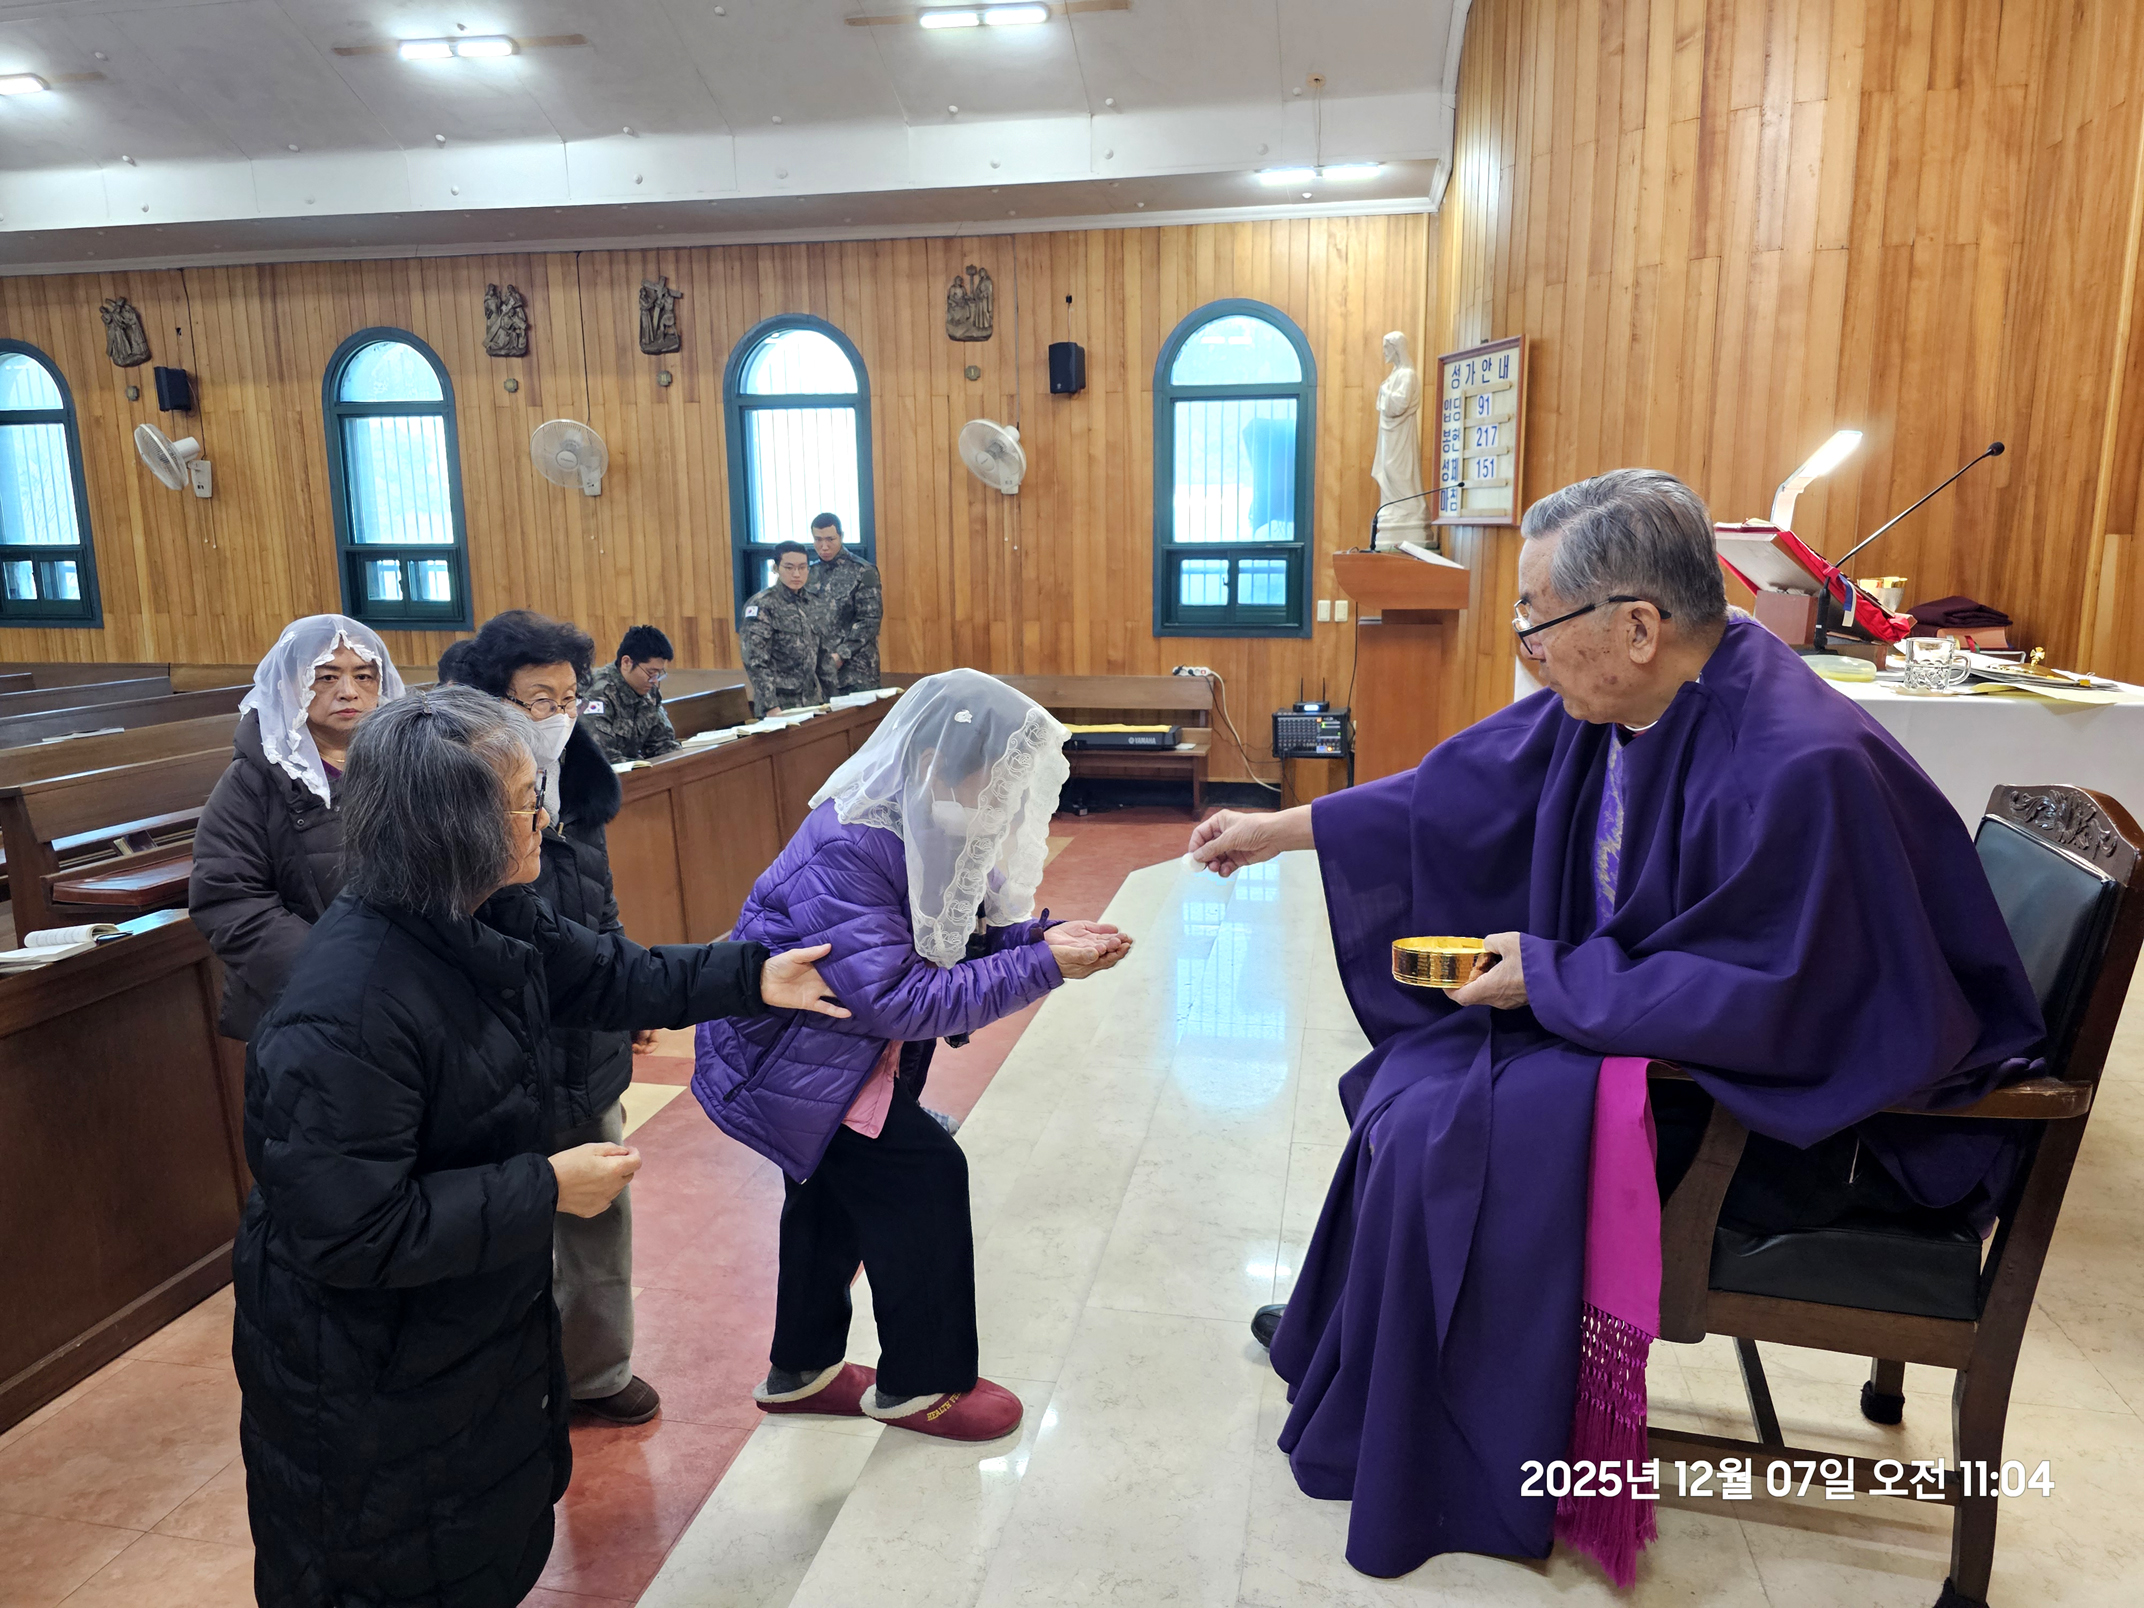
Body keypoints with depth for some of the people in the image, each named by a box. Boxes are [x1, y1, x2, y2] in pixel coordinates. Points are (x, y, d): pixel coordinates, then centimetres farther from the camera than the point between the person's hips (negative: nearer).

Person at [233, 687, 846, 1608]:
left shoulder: (489, 922, -9)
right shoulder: (345, 1017, -36)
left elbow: (612, 977, 6)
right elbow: (350, 1234, -32)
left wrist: (755, 979, -1)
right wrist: (545, 1187, -28)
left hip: (482, 1317, 8)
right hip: (367, 1376, -8)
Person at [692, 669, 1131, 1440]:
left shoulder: (921, 824, -7)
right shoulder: (843, 853, -34)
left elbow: (955, 937, 2)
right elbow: (897, 999, -34)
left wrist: (1043, 935, -17)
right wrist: (1041, 967, -32)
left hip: (826, 1045, 9)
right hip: (785, 1059, -9)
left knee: (834, 1194, 21)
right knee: (925, 1176, -7)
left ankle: (800, 1370, 43)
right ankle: (918, 1385, 14)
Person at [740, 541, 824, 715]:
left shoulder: (808, 603, 11)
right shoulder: (762, 605, -8)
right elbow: (755, 662, -15)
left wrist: (822, 700, 10)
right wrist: (771, 707, -22)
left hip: (810, 705, 6)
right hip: (780, 708, -6)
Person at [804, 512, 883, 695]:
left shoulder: (862, 572, -4)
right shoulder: (811, 573, 12)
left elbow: (870, 621, -9)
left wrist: (841, 654, -15)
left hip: (855, 672, -4)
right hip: (819, 669, 4)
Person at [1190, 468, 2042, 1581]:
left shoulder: (1796, 769, -31)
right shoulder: (1606, 698, -7)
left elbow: (1762, 999, -28)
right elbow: (1465, 788, 4)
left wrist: (1548, 978, -20)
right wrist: (1284, 829, 6)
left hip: (1782, 1102, -8)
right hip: (1630, 1013, 8)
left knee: (1443, 1134, -17)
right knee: (1408, 1078, 3)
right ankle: (1337, 1332, 23)